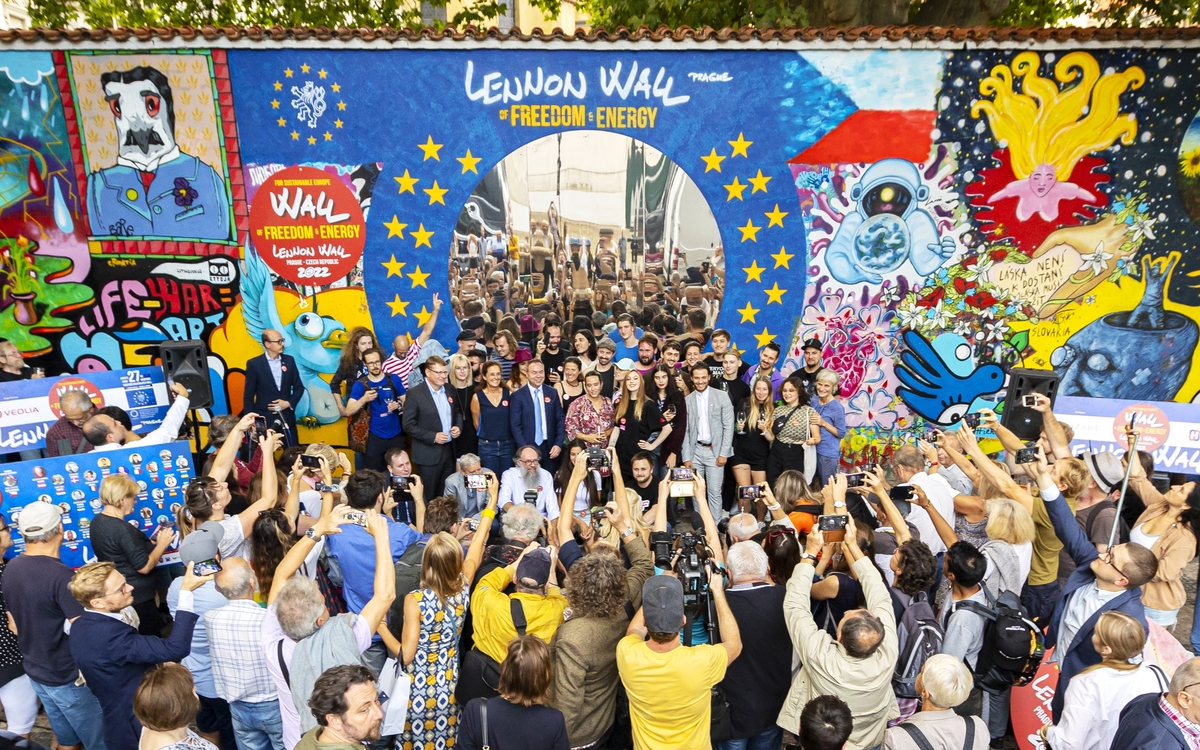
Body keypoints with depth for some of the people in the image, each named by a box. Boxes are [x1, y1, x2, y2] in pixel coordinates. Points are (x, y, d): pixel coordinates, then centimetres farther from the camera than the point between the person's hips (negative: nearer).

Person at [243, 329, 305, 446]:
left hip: (287, 417, 3)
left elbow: (299, 387, 10)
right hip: (264, 418, -3)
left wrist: (289, 403, -7)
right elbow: (248, 395, -2)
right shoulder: (254, 364, -5)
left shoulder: (289, 360, 4)